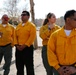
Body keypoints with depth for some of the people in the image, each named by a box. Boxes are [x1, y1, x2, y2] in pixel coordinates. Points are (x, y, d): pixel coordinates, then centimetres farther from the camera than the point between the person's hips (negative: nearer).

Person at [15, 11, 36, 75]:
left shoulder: (31, 25, -5)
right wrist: (16, 45, -3)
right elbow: (15, 36, 12)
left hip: (28, 48, -6)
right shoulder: (18, 26, 14)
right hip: (18, 48, 6)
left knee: (29, 66, 2)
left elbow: (32, 37, -14)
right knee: (19, 66, 13)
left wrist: (24, 45, -18)